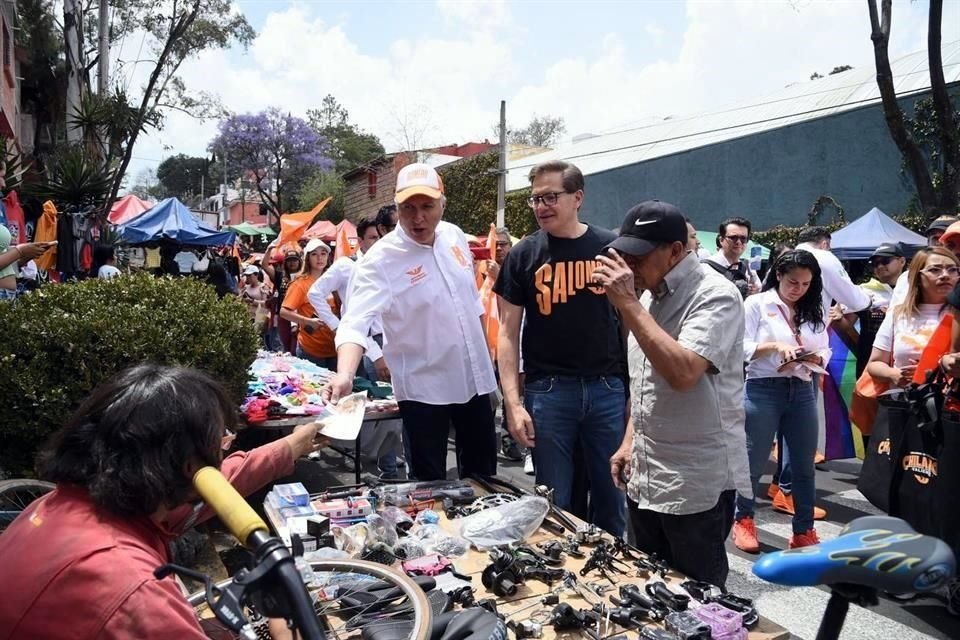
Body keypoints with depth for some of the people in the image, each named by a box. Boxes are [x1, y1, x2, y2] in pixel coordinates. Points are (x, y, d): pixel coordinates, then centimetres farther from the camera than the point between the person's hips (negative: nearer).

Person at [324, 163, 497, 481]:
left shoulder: (454, 235, 0)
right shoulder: (380, 259, -19)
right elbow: (356, 322, -31)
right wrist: (344, 375, -48)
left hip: (474, 377, 6)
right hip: (423, 387, -5)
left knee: (483, 470, 19)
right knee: (429, 482, 5)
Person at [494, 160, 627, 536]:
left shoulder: (611, 248, 2)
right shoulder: (523, 255, 1)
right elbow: (508, 332, 1)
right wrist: (513, 402, -7)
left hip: (608, 388, 1)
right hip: (548, 390, -1)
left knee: (613, 498, 12)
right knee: (555, 502, 9)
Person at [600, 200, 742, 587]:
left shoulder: (715, 295, -16)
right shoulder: (648, 295, 9)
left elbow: (682, 373, -31)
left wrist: (628, 304, -28)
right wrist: (630, 440, 14)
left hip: (694, 486, -8)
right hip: (644, 478, 8)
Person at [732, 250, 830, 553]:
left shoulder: (814, 312, 11)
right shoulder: (757, 304, -3)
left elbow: (825, 352, 9)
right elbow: (741, 347, -9)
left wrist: (815, 358, -12)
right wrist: (774, 347, -22)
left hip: (802, 392, 5)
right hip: (763, 390, -4)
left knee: (805, 465, 10)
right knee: (754, 462, 6)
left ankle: (804, 531, 22)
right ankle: (743, 520, 25)